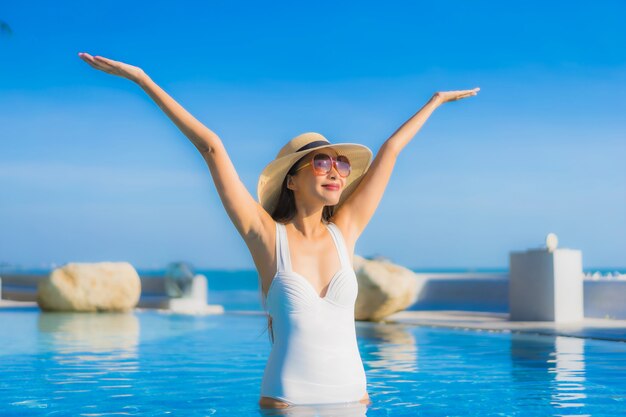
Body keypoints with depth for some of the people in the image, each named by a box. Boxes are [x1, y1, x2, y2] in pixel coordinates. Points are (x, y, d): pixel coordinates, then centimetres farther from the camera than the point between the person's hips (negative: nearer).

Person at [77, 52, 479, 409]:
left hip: (352, 398, 3)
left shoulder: (344, 232, 4)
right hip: (285, 401, -3)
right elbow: (211, 146, -6)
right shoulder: (267, 236, -4)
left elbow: (390, 151, 12)